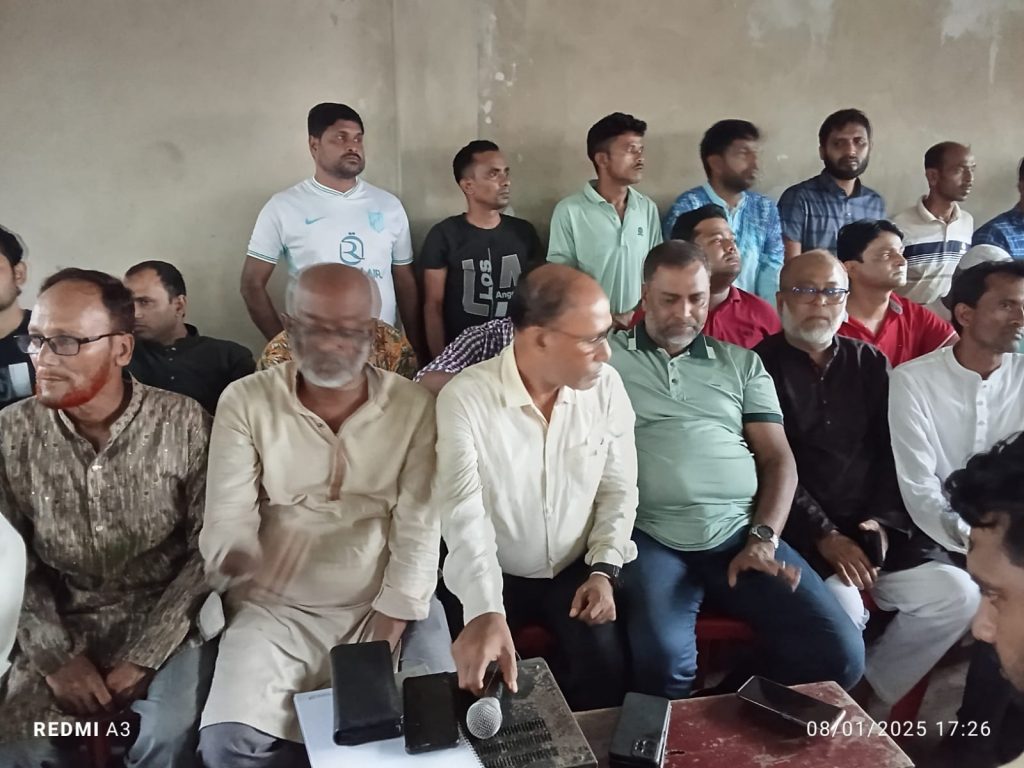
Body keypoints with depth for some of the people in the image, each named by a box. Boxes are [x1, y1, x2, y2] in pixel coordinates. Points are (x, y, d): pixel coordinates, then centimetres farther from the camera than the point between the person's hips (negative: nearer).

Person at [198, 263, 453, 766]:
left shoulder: (413, 405, -2)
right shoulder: (246, 400, -1)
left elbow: (419, 530, -7)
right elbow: (229, 518, -5)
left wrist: (388, 632, -13)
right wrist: (234, 561, -24)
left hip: (389, 606, 0)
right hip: (276, 608, 0)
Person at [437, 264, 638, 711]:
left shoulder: (606, 387, -8)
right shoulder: (464, 399, -21)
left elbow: (619, 489, 2)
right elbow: (464, 516, -28)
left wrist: (604, 570, -10)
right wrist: (485, 612, -42)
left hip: (576, 570, 2)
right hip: (493, 577, -2)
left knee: (606, 667, -15)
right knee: (477, 676, -15)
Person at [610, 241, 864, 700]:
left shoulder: (742, 363, 19)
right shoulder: (607, 357, 10)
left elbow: (778, 459, 13)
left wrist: (763, 538, -3)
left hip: (741, 534, 4)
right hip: (652, 538, -3)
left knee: (839, 651, -12)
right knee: (662, 663, -31)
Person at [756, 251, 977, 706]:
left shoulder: (870, 364, 15)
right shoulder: (760, 366, -2)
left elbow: (893, 453, 10)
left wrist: (882, 521, -6)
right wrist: (823, 537, -16)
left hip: (870, 526, 5)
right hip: (797, 531, -5)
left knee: (957, 594, -12)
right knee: (841, 609, -28)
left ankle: (867, 697, 6)